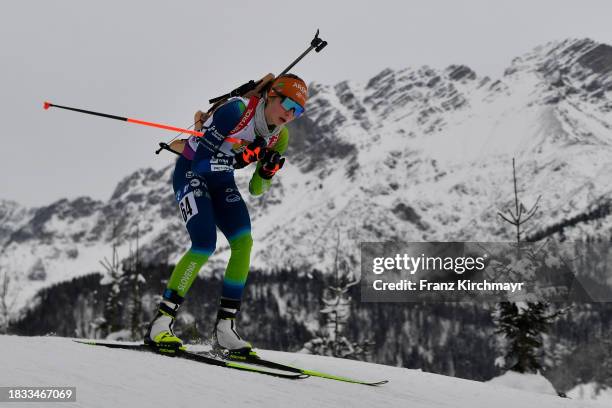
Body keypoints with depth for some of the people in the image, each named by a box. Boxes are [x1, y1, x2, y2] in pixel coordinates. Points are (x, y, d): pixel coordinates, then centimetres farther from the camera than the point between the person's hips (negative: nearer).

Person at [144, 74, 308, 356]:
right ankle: (160, 323, -17)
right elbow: (201, 162, -26)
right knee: (205, 243, -23)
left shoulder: (279, 138, -5)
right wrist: (240, 158, -36)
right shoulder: (236, 110, -26)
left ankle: (224, 327, -9)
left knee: (243, 242, -13)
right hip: (191, 173, -7)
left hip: (222, 182, 7)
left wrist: (268, 170, -20)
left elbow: (255, 190, 0)